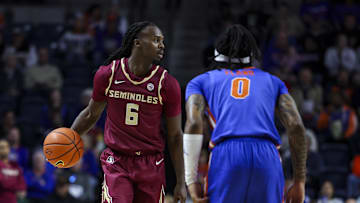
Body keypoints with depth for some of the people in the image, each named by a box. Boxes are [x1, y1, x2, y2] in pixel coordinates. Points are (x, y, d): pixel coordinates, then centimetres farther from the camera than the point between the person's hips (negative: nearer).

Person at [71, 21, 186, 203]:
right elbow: (91, 114, 13)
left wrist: (181, 183, 0)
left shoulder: (167, 84, -5)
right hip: (116, 162, -1)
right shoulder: (107, 74, -5)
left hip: (151, 166, 1)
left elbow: (175, 136, 0)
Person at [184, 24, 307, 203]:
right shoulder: (272, 81, 26)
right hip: (268, 158, 1)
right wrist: (299, 181, 17)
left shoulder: (201, 82, 22)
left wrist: (191, 180, 0)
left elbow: (194, 124, 3)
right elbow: (296, 127, 13)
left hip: (225, 156, -1)